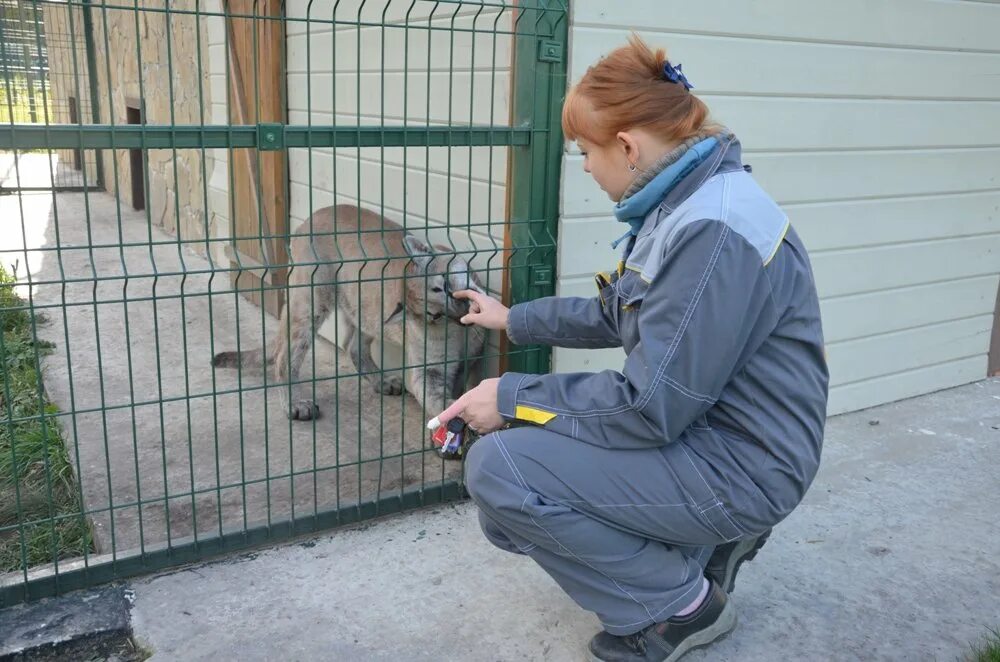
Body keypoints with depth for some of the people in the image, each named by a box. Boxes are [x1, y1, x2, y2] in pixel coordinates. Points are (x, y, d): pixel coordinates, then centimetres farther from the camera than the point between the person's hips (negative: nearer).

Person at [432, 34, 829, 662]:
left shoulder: (715, 232, -26)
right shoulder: (681, 203, 6)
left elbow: (650, 407, -26)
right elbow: (616, 315, 18)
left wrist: (512, 397, -16)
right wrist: (514, 318, 26)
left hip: (740, 467, -10)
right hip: (702, 422, 10)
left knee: (498, 468, -18)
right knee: (524, 428, 17)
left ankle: (683, 605, 0)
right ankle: (707, 541, 16)